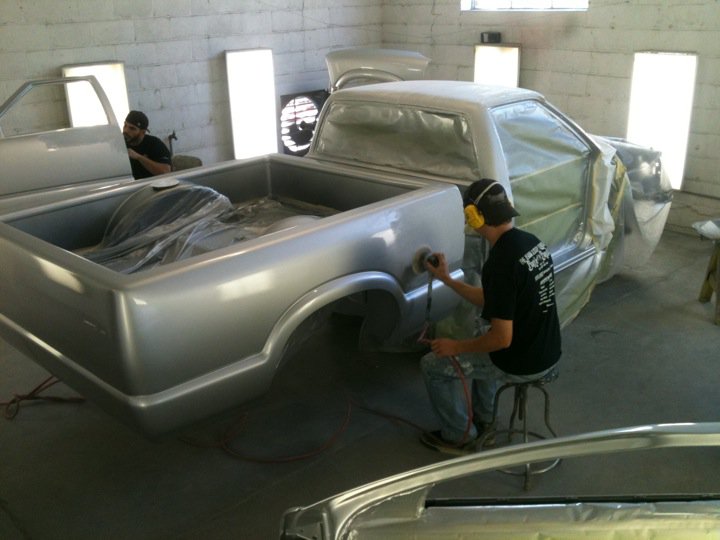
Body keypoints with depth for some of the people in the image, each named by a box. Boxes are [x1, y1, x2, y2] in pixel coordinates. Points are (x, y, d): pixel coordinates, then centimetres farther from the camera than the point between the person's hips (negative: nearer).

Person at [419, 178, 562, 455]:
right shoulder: (531, 242, 1)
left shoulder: (500, 263, -28)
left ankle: (460, 437, 23)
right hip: (548, 352, 9)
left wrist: (456, 346, -10)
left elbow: (502, 339, -25)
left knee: (433, 365, 8)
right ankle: (482, 422, 40)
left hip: (521, 364, -9)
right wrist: (447, 279, 14)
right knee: (478, 345, 34)